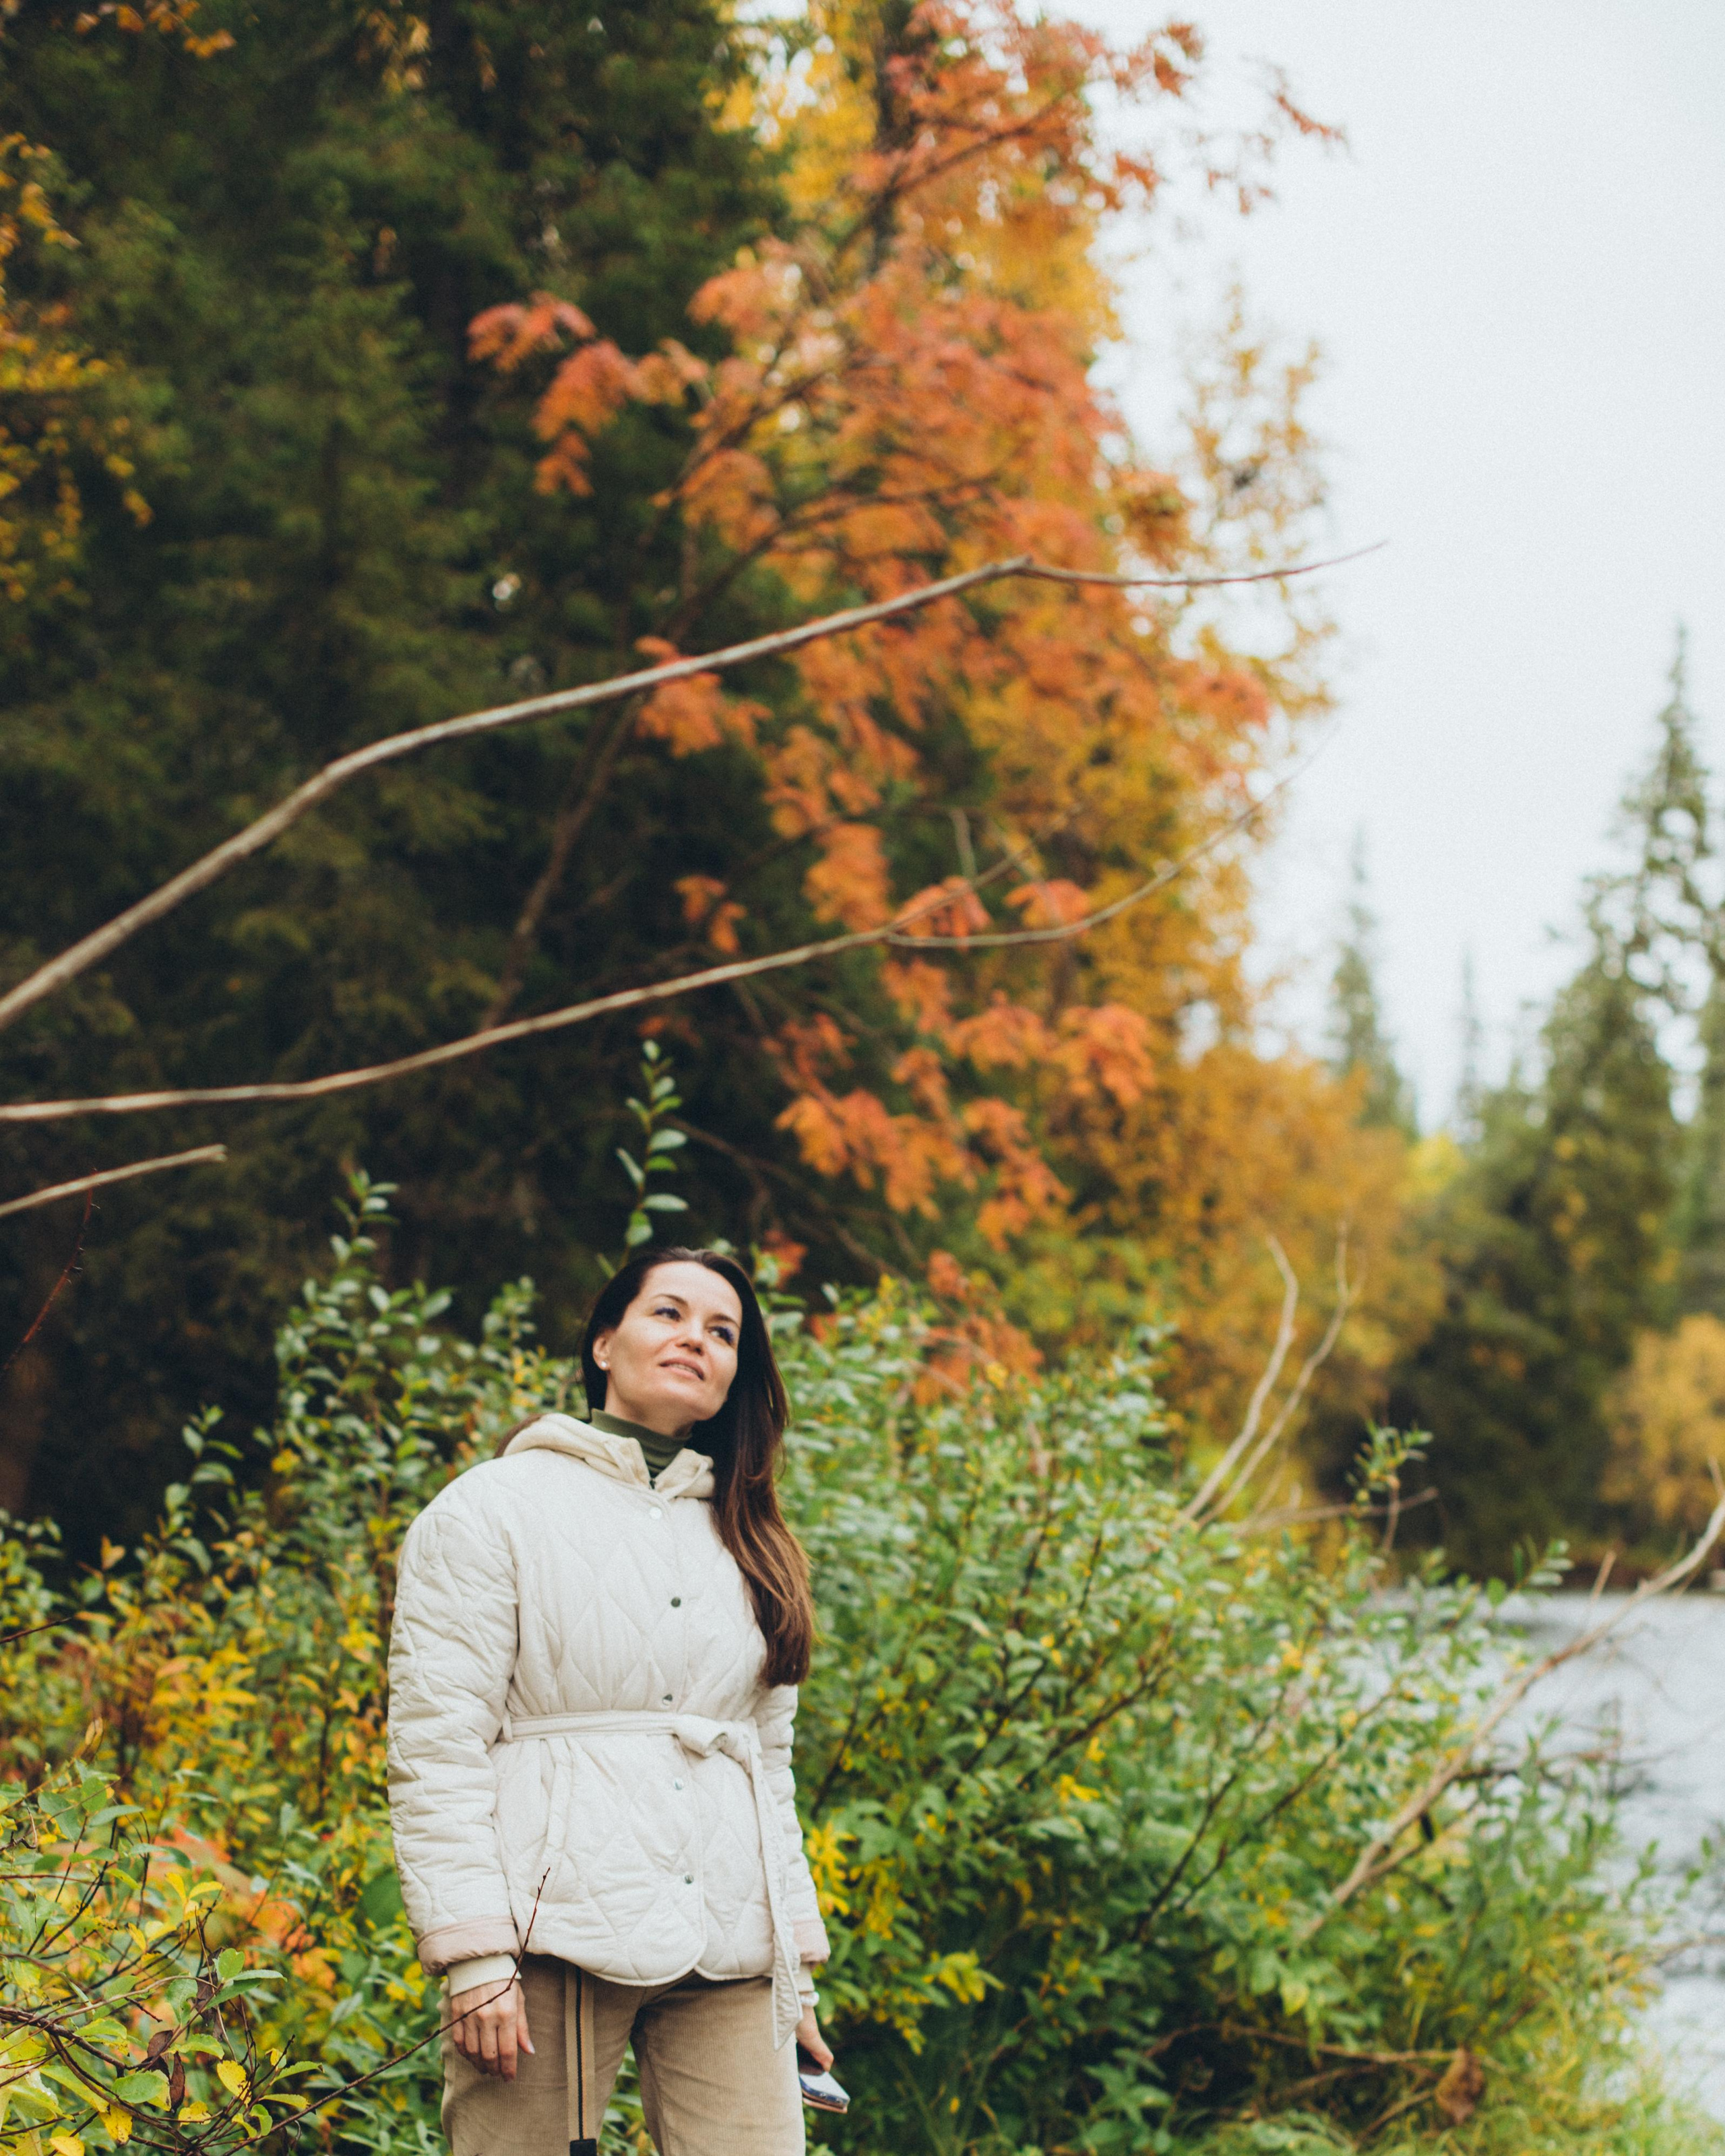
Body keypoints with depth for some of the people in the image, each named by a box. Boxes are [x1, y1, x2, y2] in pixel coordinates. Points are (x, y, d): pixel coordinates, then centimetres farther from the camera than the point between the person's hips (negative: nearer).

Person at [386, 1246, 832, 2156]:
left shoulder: (742, 1539, 21)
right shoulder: (494, 1509, 3)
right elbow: (435, 1747, -5)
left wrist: (795, 1961, 15)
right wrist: (473, 1957, -14)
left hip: (728, 1953, 5)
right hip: (555, 1937, -5)